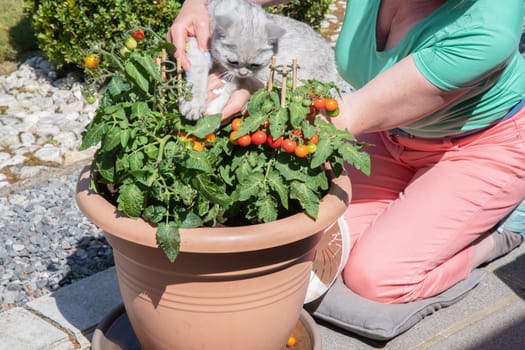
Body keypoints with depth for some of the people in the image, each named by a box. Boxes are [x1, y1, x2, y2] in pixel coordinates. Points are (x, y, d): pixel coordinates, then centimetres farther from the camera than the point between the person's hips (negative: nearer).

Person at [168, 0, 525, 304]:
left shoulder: (488, 31, -37)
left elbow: (354, 117, -33)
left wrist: (251, 101, -42)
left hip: (487, 144, -5)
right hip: (393, 132, 6)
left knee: (375, 274, -18)